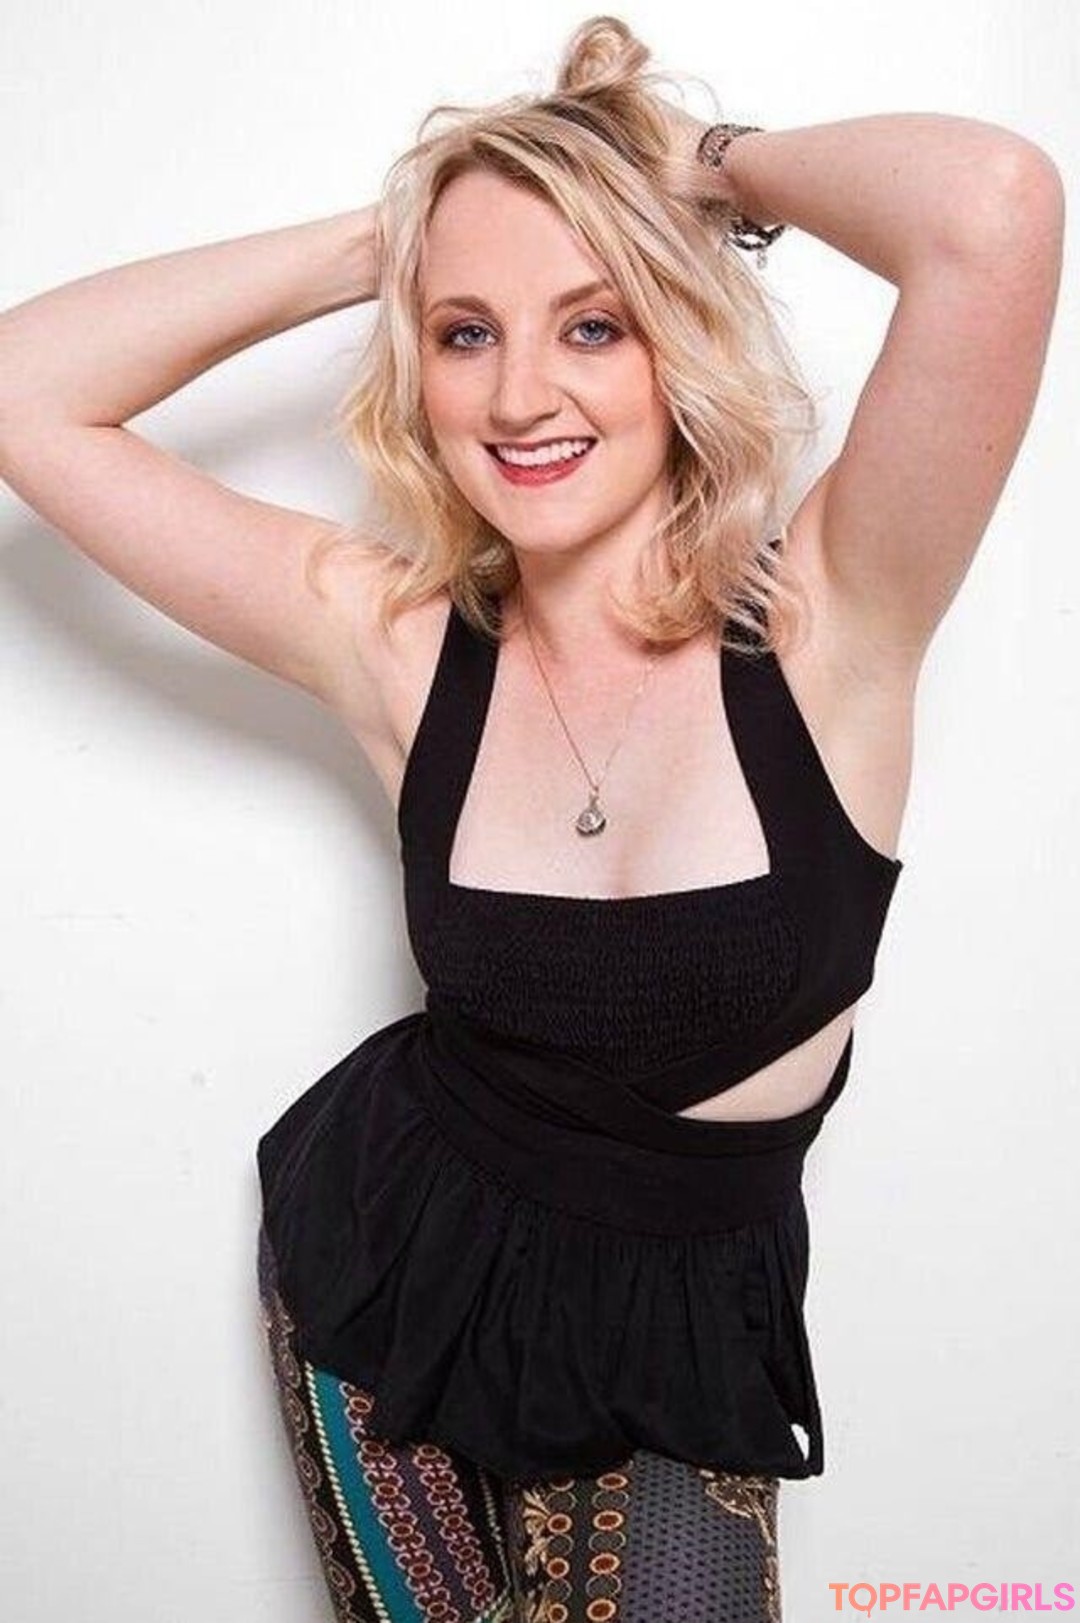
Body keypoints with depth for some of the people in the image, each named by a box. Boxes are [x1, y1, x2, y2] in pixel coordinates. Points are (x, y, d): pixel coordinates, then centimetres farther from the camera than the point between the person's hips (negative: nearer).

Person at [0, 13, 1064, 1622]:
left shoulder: (827, 619, -20)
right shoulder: (393, 638, -13)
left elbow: (996, 207, -36)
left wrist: (719, 164, -17)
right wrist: (375, 241, -13)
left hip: (675, 1327, -2)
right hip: (384, 1266, 2)